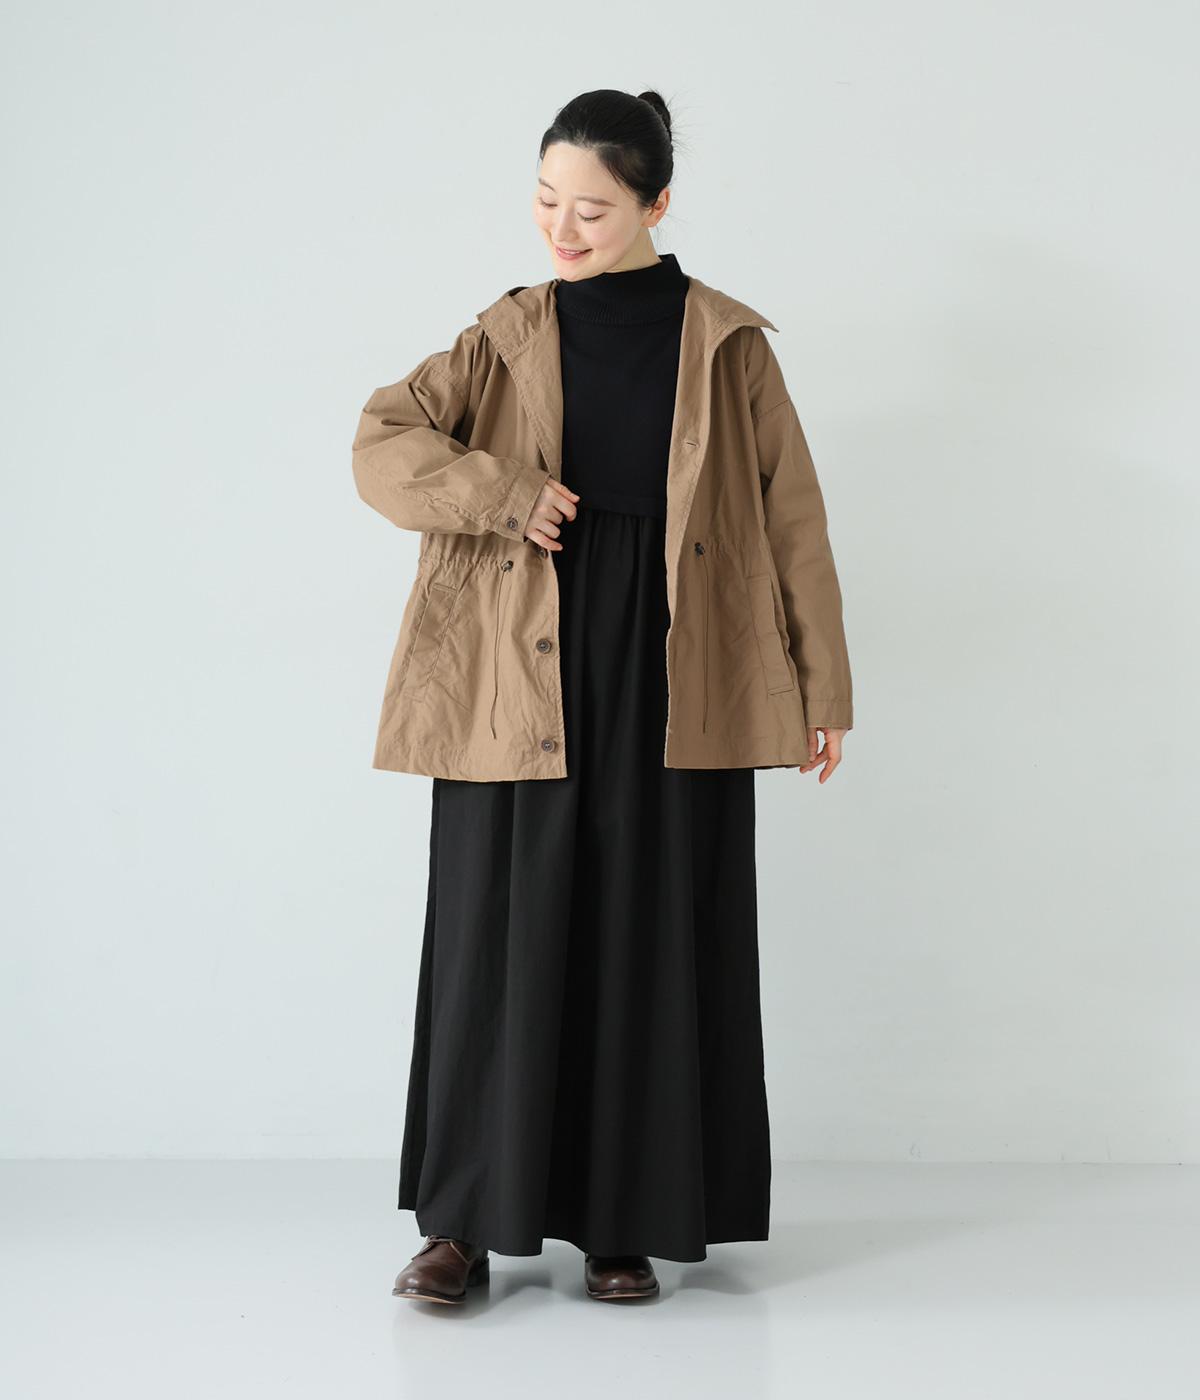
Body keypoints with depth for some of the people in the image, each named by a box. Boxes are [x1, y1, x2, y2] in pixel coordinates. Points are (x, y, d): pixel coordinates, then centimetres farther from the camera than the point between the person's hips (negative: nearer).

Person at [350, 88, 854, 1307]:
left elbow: (791, 519, 4)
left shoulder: (723, 343, 4)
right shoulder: (510, 336, 8)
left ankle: (627, 1219, 15)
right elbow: (381, 443, 1)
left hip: (667, 686, -1)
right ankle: (467, 1220, 13)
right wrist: (506, 495, -14)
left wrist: (823, 689, 2)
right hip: (517, 678, 1)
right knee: (502, 930, 2)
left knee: (651, 939, 3)